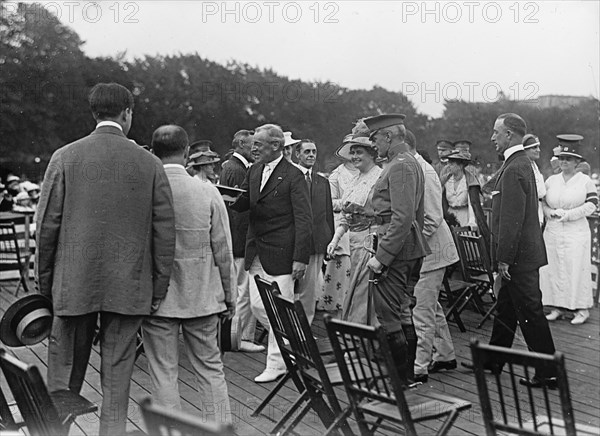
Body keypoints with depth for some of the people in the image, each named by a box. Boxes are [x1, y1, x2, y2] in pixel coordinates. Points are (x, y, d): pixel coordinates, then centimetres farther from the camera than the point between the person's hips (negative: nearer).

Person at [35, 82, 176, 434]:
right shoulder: (150, 163, -2)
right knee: (117, 376, 9)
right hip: (129, 287, 0)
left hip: (73, 285, 0)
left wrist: (44, 282, 9)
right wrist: (159, 289, 6)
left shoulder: (65, 157, -3)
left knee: (63, 378, 12)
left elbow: (47, 225, -1)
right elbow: (165, 232, -2)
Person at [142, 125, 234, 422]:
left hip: (156, 298, -1)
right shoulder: (207, 192, -7)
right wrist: (228, 295, 10)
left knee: (163, 373, 9)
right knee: (210, 367, 14)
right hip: (202, 296, 1)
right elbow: (222, 250, -3)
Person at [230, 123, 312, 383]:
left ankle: (276, 364, 11)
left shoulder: (293, 176, -10)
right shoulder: (254, 171, 12)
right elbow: (242, 203, 9)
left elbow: (304, 220, -13)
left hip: (280, 254, -7)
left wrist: (300, 258, -18)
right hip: (256, 253, 7)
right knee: (257, 306, 10)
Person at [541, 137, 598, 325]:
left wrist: (568, 214, -14)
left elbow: (592, 204, -6)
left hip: (576, 231, -4)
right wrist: (550, 212, -8)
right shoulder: (551, 180, 11)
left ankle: (582, 309, 6)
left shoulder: (585, 181, 0)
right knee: (554, 268, 3)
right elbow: (542, 202, 13)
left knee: (577, 268, -3)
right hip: (553, 231, 4)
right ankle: (558, 307, 11)